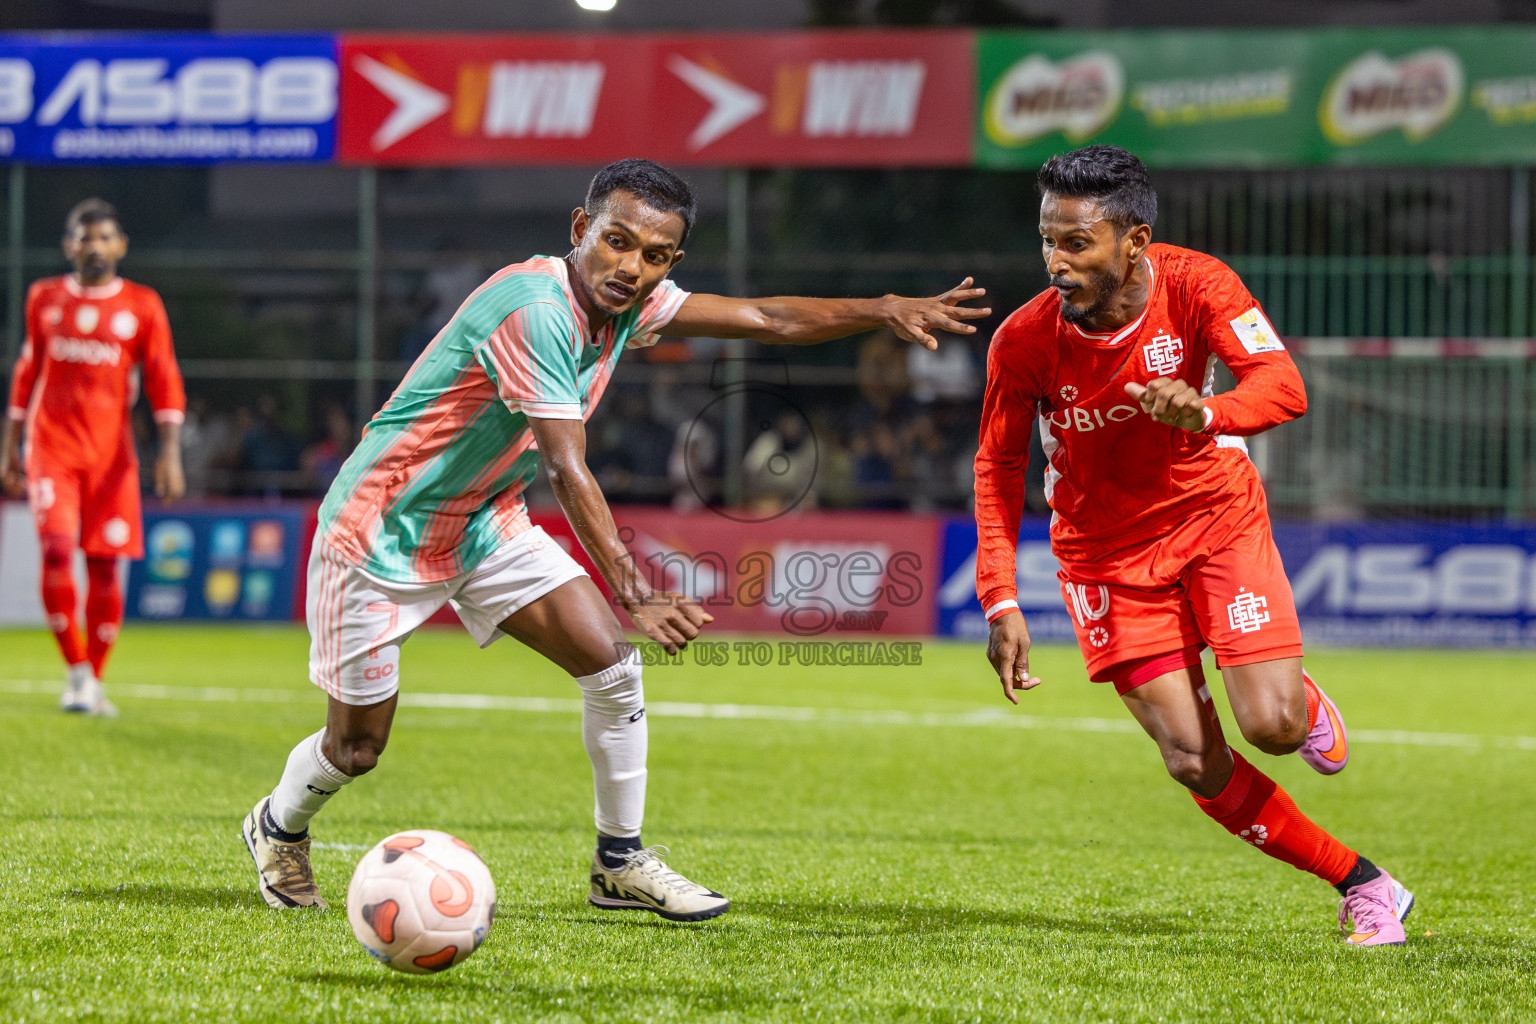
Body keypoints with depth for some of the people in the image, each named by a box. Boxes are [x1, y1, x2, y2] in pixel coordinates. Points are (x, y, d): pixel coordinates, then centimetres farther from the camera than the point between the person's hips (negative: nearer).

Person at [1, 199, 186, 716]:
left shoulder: (142, 306, 2)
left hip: (111, 453, 0)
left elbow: (164, 382, 1)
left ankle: (93, 681, 13)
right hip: (51, 446, 0)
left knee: (104, 566, 0)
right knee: (57, 550, -17)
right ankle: (76, 670, -5)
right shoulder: (45, 299, 8)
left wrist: (170, 451, -9)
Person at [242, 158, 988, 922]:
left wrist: (886, 310, -5)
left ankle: (619, 863, 9)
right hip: (383, 533, -8)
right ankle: (280, 829, 32)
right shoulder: (536, 307, -30)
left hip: (485, 523, 8)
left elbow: (767, 319, 4)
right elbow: (567, 471, -35)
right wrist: (634, 593, -40)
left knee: (611, 664, -5)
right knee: (357, 746, 0)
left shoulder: (629, 303, -4)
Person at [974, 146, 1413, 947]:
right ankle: (1362, 885, 6)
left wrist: (1207, 414, -54)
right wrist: (1001, 603, -14)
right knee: (1195, 761, -8)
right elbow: (998, 466, -6)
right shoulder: (1023, 341, -19)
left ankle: (1306, 706, 26)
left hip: (1215, 513, 0)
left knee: (1272, 727, -13)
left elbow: (1283, 385, -32)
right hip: (1107, 546, 1)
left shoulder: (1195, 286, -21)